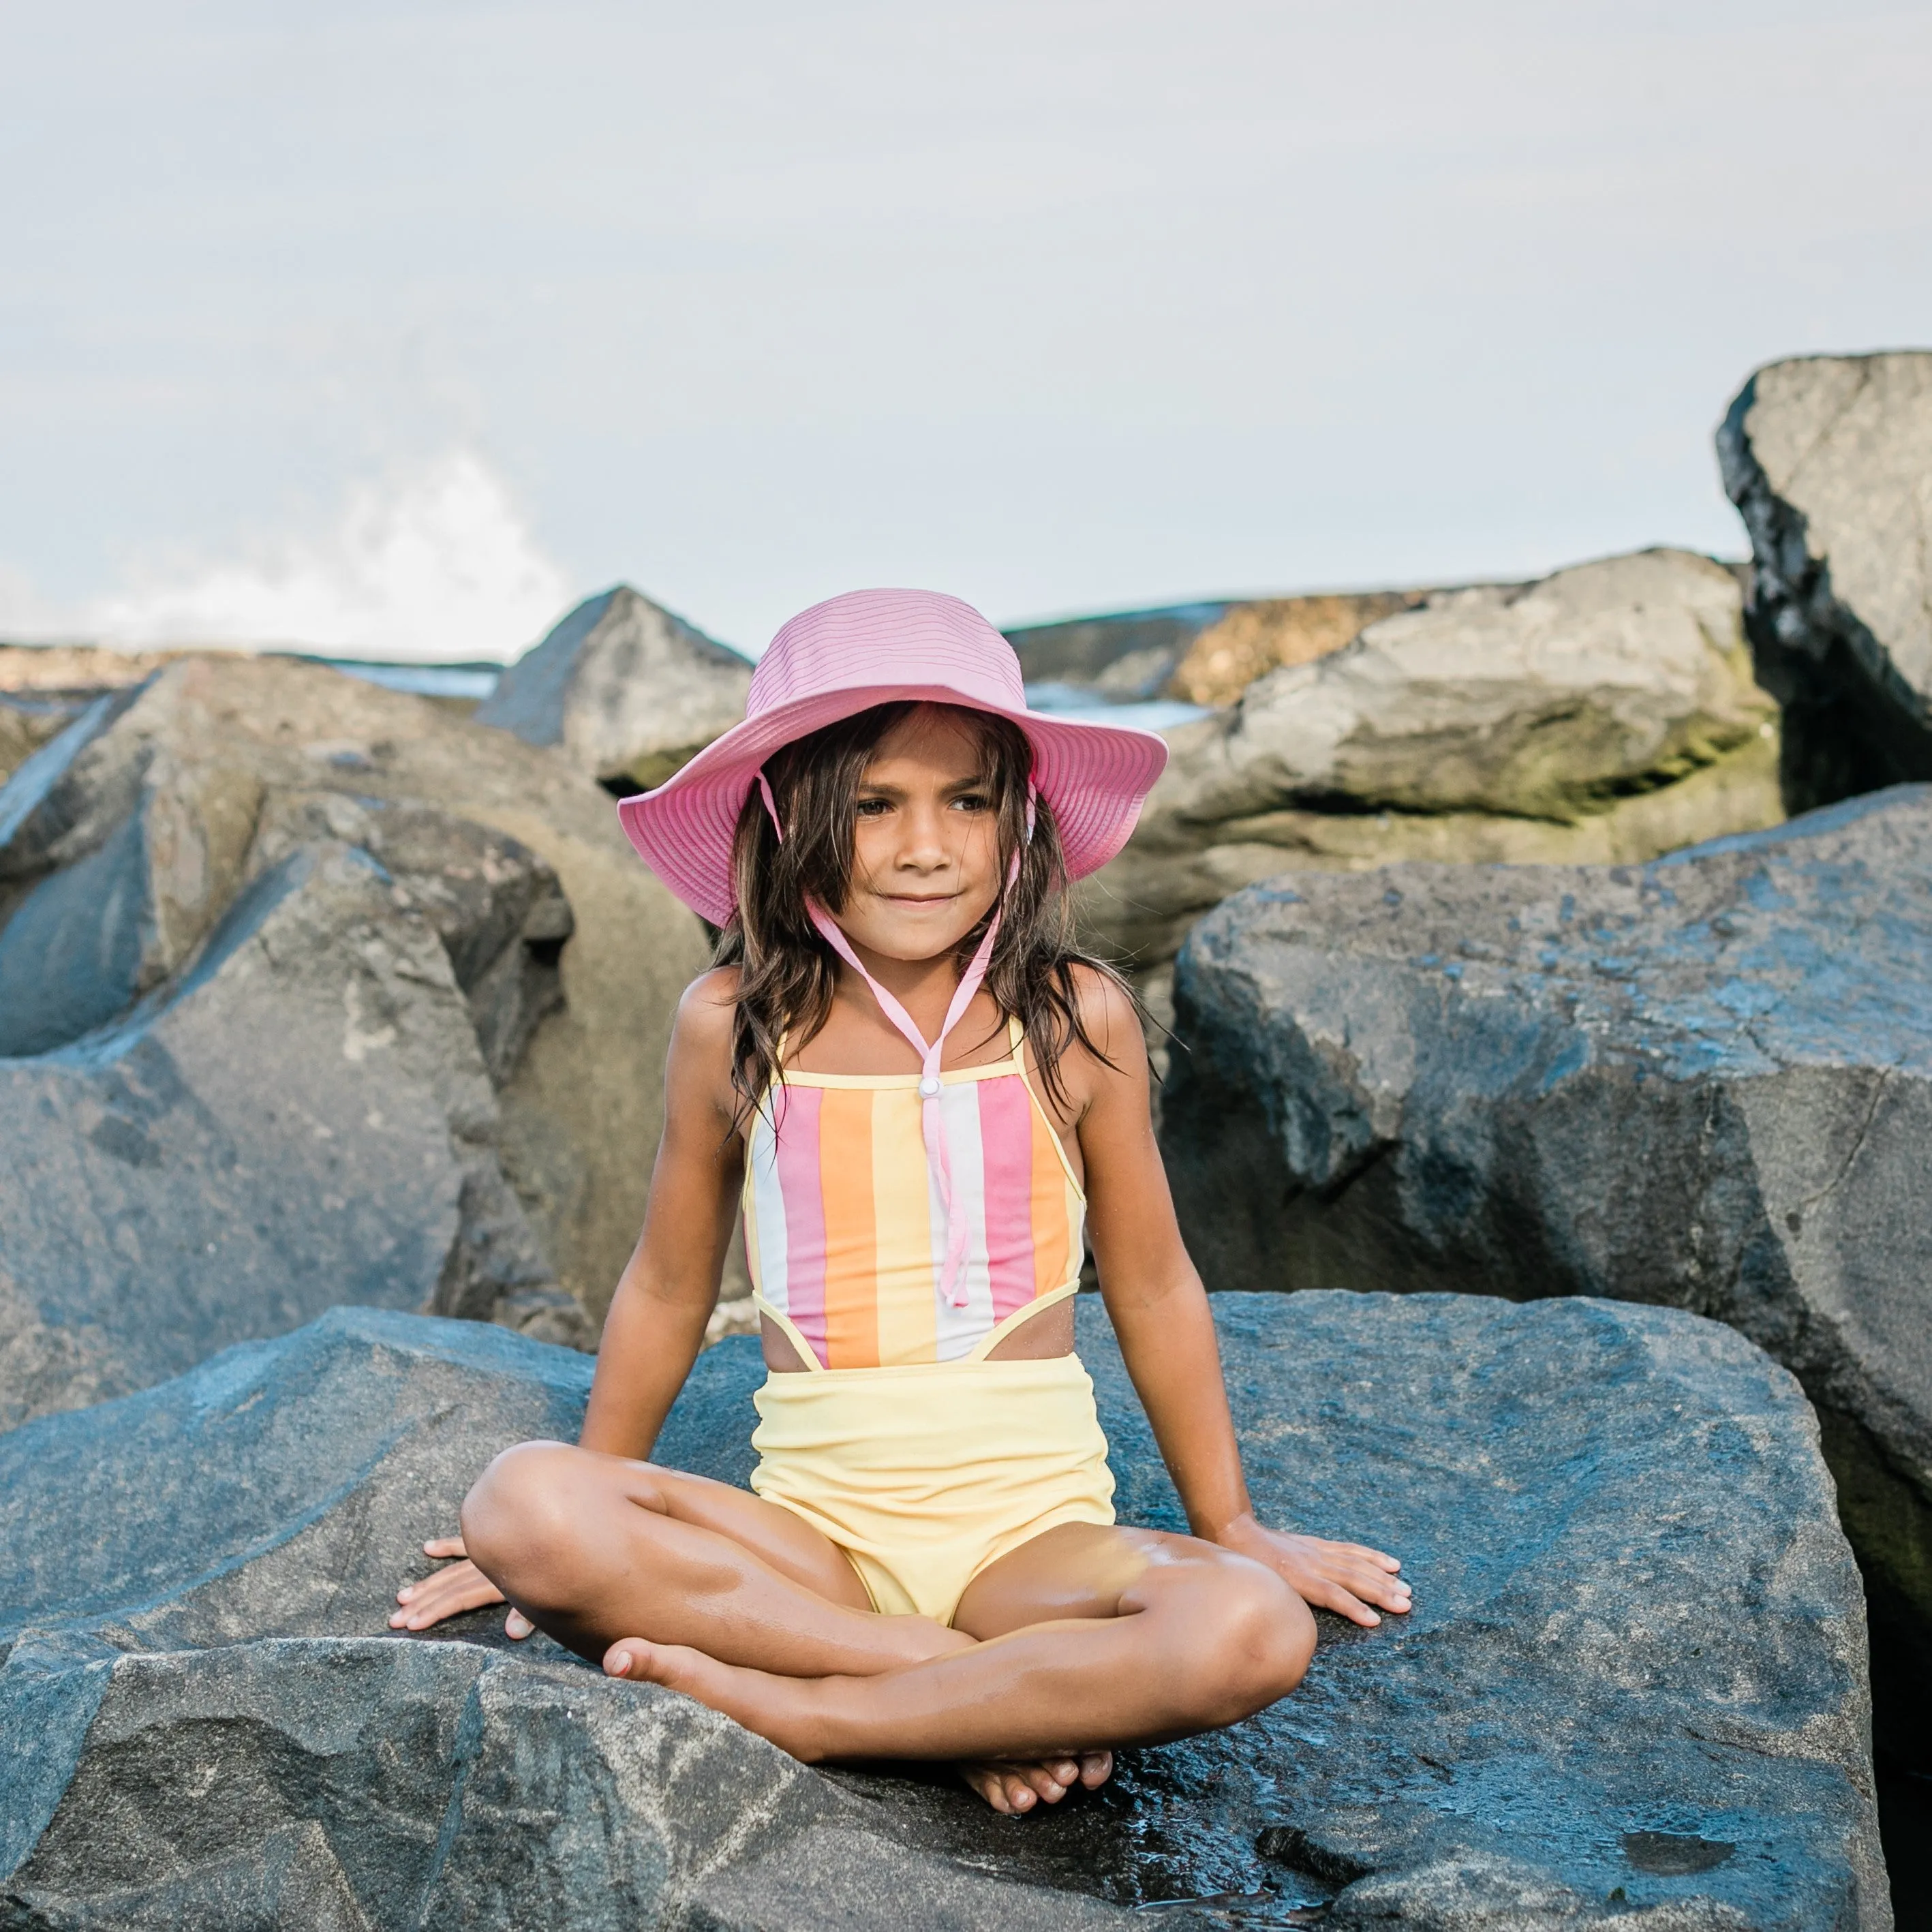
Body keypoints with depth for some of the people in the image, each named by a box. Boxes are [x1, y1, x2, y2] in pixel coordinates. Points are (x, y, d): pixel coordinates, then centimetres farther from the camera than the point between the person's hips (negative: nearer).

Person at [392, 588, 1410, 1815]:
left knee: (1252, 1635, -31)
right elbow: (668, 1290, 13)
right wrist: (586, 1549, 19)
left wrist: (1235, 1530, 16)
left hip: (1032, 1534, -1)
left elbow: (1153, 1288, 9)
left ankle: (780, 1706, -20)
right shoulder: (732, 1027, -1)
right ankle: (1001, 1693, -23)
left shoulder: (1077, 1021, -3)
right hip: (813, 1525, 1)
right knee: (519, 1503, -26)